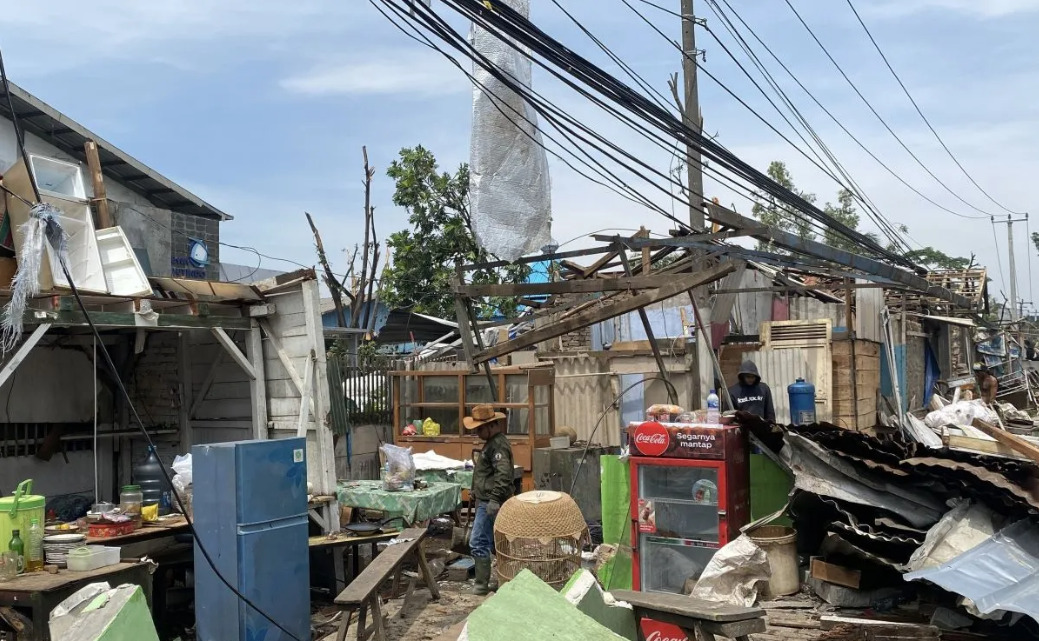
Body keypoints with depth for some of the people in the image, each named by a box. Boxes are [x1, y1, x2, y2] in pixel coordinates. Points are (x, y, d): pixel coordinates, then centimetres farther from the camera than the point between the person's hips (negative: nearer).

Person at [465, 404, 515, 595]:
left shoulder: (498, 445, -17)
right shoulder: (492, 442, 16)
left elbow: (503, 474, -27)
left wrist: (494, 499, -31)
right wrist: (477, 492, 31)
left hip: (489, 503, -11)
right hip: (485, 500, 11)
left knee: (478, 542, -7)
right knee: (494, 542, 15)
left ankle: (482, 583, -1)